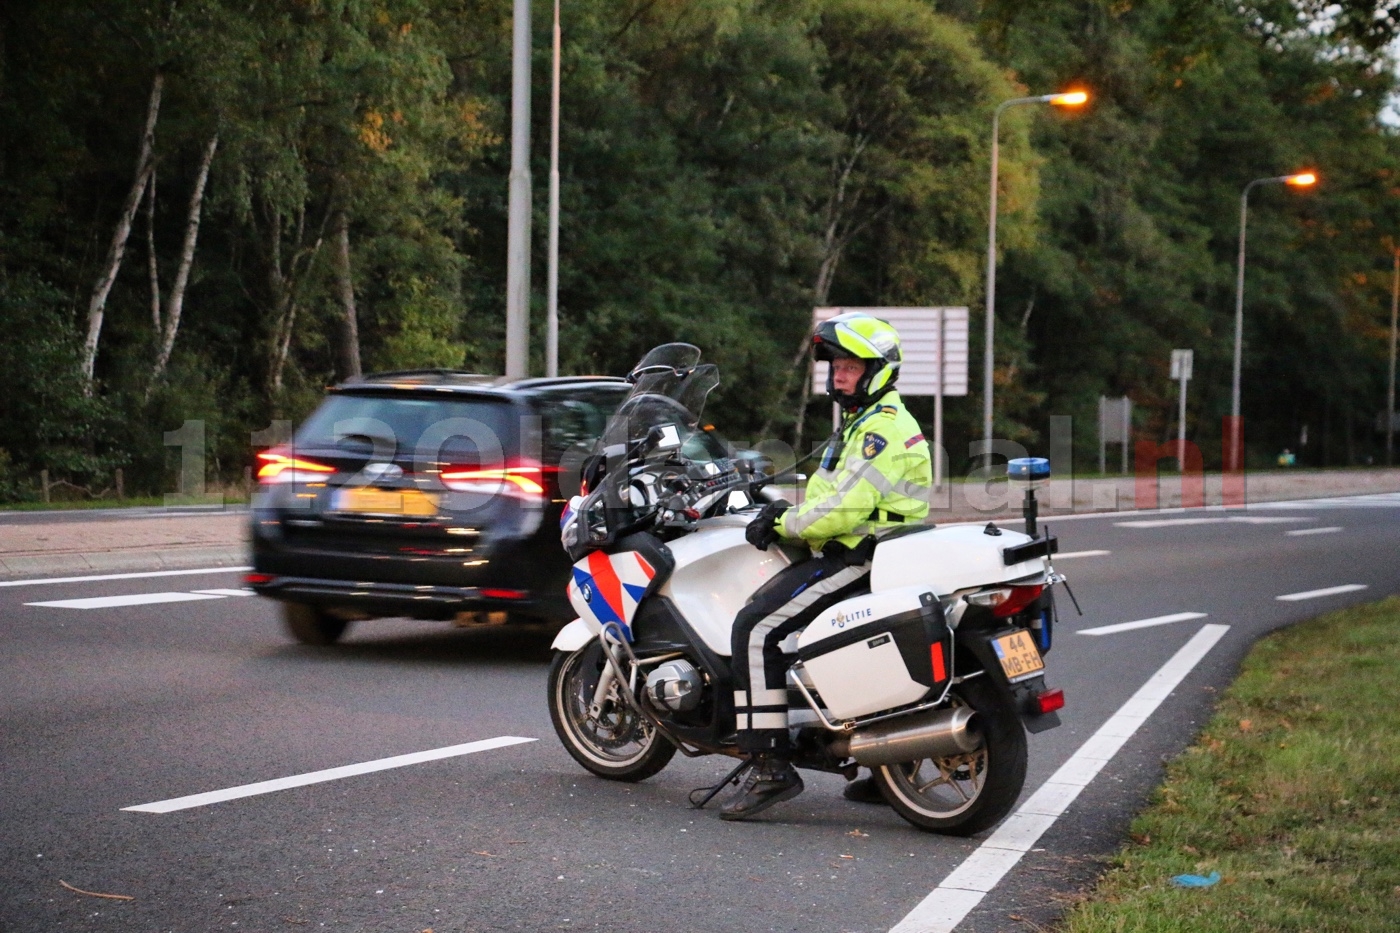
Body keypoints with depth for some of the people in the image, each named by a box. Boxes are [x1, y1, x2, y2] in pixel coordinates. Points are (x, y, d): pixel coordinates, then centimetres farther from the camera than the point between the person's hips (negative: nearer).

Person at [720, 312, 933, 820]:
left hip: (861, 556, -12)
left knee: (756, 627, -20)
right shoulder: (863, 423, 21)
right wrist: (785, 512, 10)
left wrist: (782, 525, -12)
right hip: (853, 551, 12)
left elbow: (844, 509, -23)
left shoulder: (882, 429, -15)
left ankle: (770, 766, -23)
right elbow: (837, 497, 25)